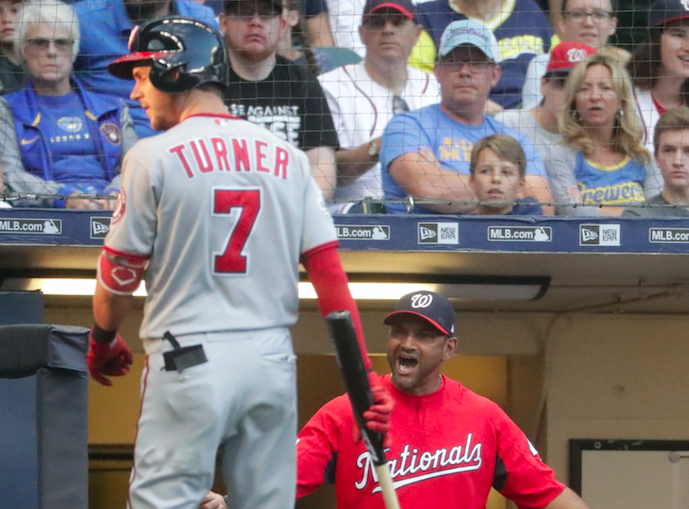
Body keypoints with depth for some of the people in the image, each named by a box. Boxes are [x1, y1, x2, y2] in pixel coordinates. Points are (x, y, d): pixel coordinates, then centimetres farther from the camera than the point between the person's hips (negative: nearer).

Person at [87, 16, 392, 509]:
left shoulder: (154, 156, -5)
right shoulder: (288, 158, 8)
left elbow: (120, 273, -1)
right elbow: (330, 272, 3)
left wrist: (103, 340, 18)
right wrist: (363, 371, 3)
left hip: (191, 360, -5)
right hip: (273, 358, 5)